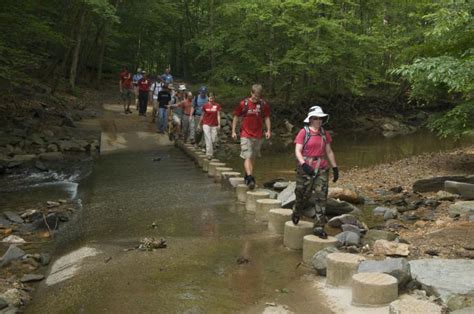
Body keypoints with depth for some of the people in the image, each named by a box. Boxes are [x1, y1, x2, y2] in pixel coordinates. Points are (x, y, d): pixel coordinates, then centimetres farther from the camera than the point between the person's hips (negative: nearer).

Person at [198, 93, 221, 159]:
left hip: (214, 125, 1)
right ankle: (209, 154, -5)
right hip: (206, 124, -1)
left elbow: (218, 115, -2)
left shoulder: (217, 106, 0)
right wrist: (199, 124, 14)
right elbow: (202, 115, 11)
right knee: (208, 139, -8)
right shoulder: (205, 106, 3)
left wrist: (219, 124, -11)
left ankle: (209, 151, 31)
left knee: (213, 140, 4)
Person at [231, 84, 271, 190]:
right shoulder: (243, 104, -4)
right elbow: (236, 117, 4)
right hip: (246, 135, -3)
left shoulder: (263, 104, 3)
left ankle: (248, 176, 25)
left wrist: (268, 130, 2)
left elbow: (267, 118, 12)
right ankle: (250, 178, -23)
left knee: (253, 158, 11)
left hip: (258, 135, 3)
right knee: (247, 157, -14)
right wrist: (233, 131, 1)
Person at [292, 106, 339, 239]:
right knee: (302, 195, 7)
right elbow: (297, 151, -11)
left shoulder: (324, 133, 10)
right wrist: (303, 164, -27)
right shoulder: (303, 132, -4)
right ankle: (296, 215, 38)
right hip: (305, 168, -4)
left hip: (321, 169, 4)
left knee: (321, 197, -4)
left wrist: (335, 168, 11)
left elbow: (329, 152, 16)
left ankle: (319, 227, 0)